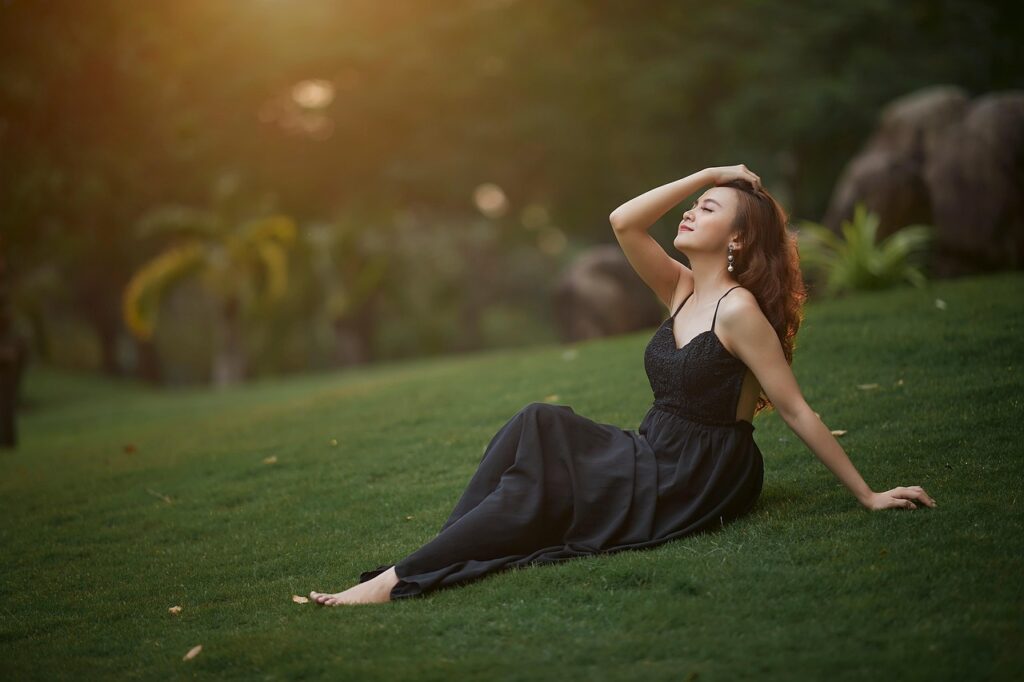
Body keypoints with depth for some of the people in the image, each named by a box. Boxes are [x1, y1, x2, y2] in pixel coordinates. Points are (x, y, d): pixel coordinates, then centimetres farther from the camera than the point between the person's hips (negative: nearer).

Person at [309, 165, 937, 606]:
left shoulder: (738, 308, -17)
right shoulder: (681, 289, 7)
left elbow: (798, 411, -15)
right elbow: (623, 221, -4)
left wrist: (867, 494, -15)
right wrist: (707, 174, -4)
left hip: (699, 483, -7)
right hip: (657, 457, 7)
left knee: (535, 493, -17)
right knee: (539, 425, -12)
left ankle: (400, 581, -16)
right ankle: (445, 560, -17)